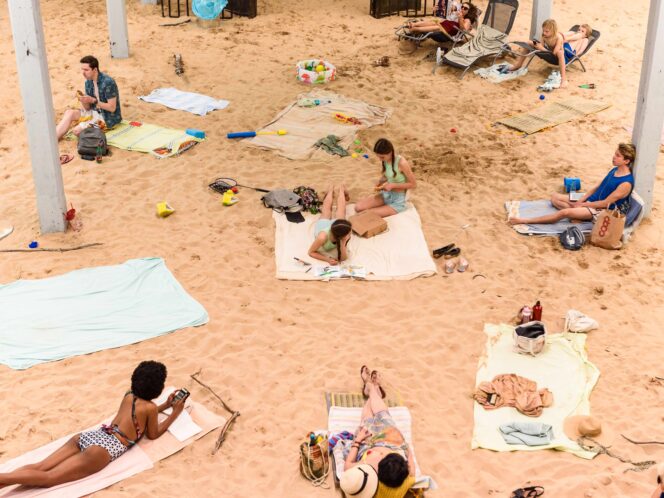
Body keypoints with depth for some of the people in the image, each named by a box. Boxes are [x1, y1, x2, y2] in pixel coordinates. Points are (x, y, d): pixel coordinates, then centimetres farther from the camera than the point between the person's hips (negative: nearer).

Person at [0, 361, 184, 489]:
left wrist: (165, 405, 47)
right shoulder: (151, 407, 3)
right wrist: (175, 413, 22)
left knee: (39, 468, -8)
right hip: (104, 448, -7)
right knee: (48, 478, -20)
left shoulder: (128, 396, 25)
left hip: (89, 437, 7)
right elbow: (153, 434, 17)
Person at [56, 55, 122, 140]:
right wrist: (83, 100, -16)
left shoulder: (108, 82, -22)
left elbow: (112, 108, -20)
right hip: (95, 112, 8)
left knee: (77, 130, -24)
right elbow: (88, 108, 6)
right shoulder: (88, 82, 3)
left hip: (108, 118, -8)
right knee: (69, 113, -13)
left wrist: (93, 100, -23)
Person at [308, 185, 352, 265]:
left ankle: (341, 190, 63)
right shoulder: (323, 237, -51)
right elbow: (311, 252, -34)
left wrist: (342, 244, -57)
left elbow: (343, 258, -39)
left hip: (334, 222, 0)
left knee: (340, 209, 35)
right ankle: (330, 191, 63)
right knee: (326, 208, 33)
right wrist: (327, 259, -49)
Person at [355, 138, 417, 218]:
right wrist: (380, 182, -5)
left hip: (398, 201, -7)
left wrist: (393, 185, -21)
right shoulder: (386, 160, -3)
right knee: (358, 207, -13)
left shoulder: (402, 163, -23)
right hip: (386, 194, 7)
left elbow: (413, 184, -16)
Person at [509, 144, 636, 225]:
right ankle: (577, 214, -18)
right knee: (555, 197, 2)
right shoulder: (614, 170, 6)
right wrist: (580, 201, -1)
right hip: (591, 200, 10)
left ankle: (525, 220, -32)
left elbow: (605, 203, -20)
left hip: (601, 210, -10)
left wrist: (582, 205, -13)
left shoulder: (626, 183, -22)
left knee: (564, 212, -31)